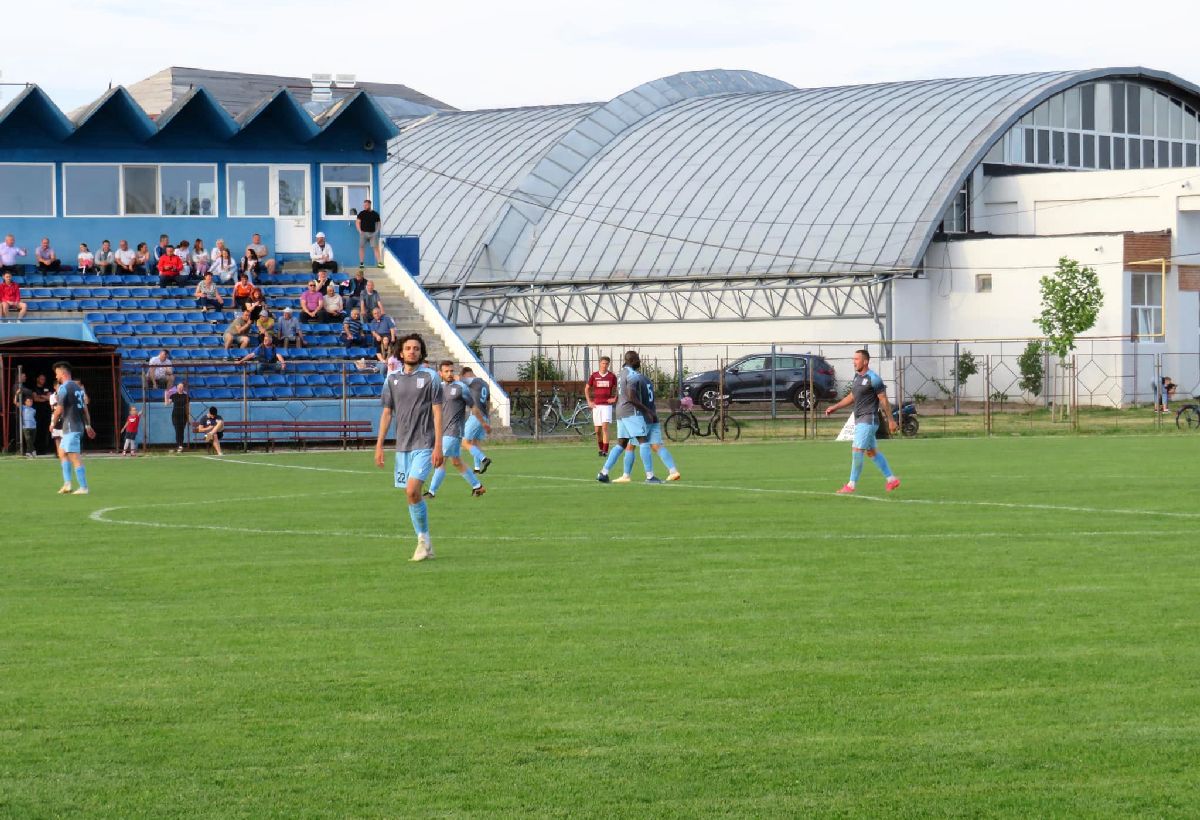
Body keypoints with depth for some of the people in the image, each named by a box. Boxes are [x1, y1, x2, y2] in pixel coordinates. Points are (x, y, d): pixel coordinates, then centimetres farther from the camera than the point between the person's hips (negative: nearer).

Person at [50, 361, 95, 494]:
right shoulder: (78, 387, 14)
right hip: (79, 426, 9)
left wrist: (53, 422, 1)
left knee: (75, 458, -9)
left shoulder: (64, 388, -11)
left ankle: (83, 488, -11)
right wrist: (88, 425, 19)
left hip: (70, 427, -9)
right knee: (62, 451, 20)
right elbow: (85, 408, 16)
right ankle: (67, 484, 15)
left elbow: (59, 409, -14)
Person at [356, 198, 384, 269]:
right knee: (362, 247, 0)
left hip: (373, 233, 0)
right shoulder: (361, 213, 4)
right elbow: (357, 222, 4)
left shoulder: (375, 214, 7)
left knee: (376, 247, -5)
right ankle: (361, 263, 6)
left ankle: (379, 263, -5)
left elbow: (378, 223, 13)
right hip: (363, 233, 0)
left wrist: (377, 231, 2)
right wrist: (360, 231, -5)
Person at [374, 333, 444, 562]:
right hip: (402, 446, 5)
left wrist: (438, 446, -10)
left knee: (412, 490, -18)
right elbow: (386, 413, 13)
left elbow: (437, 413, -4)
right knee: (411, 495, 6)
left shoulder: (430, 378, -2)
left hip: (424, 445, -5)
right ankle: (424, 544, 15)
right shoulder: (392, 380, 9)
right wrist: (379, 445, 7)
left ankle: (424, 539, -4)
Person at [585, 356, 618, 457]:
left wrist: (615, 398, 2)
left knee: (605, 427, -16)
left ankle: (605, 451, -18)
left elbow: (617, 388, 16)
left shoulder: (612, 376, 2)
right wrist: (589, 402, 5)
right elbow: (587, 389, 13)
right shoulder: (594, 376, 3)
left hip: (607, 405, -2)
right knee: (597, 430, 6)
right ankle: (600, 449, 25)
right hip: (596, 405, 2)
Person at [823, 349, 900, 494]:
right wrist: (835, 407, 15)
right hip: (859, 420, 9)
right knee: (872, 452, 14)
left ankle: (851, 485, -6)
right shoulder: (857, 376, 12)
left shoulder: (873, 379, -15)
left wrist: (890, 420, -11)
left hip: (868, 419, -9)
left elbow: (884, 400, -12)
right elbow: (852, 396, 23)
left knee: (857, 450, -11)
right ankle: (892, 480, 22)